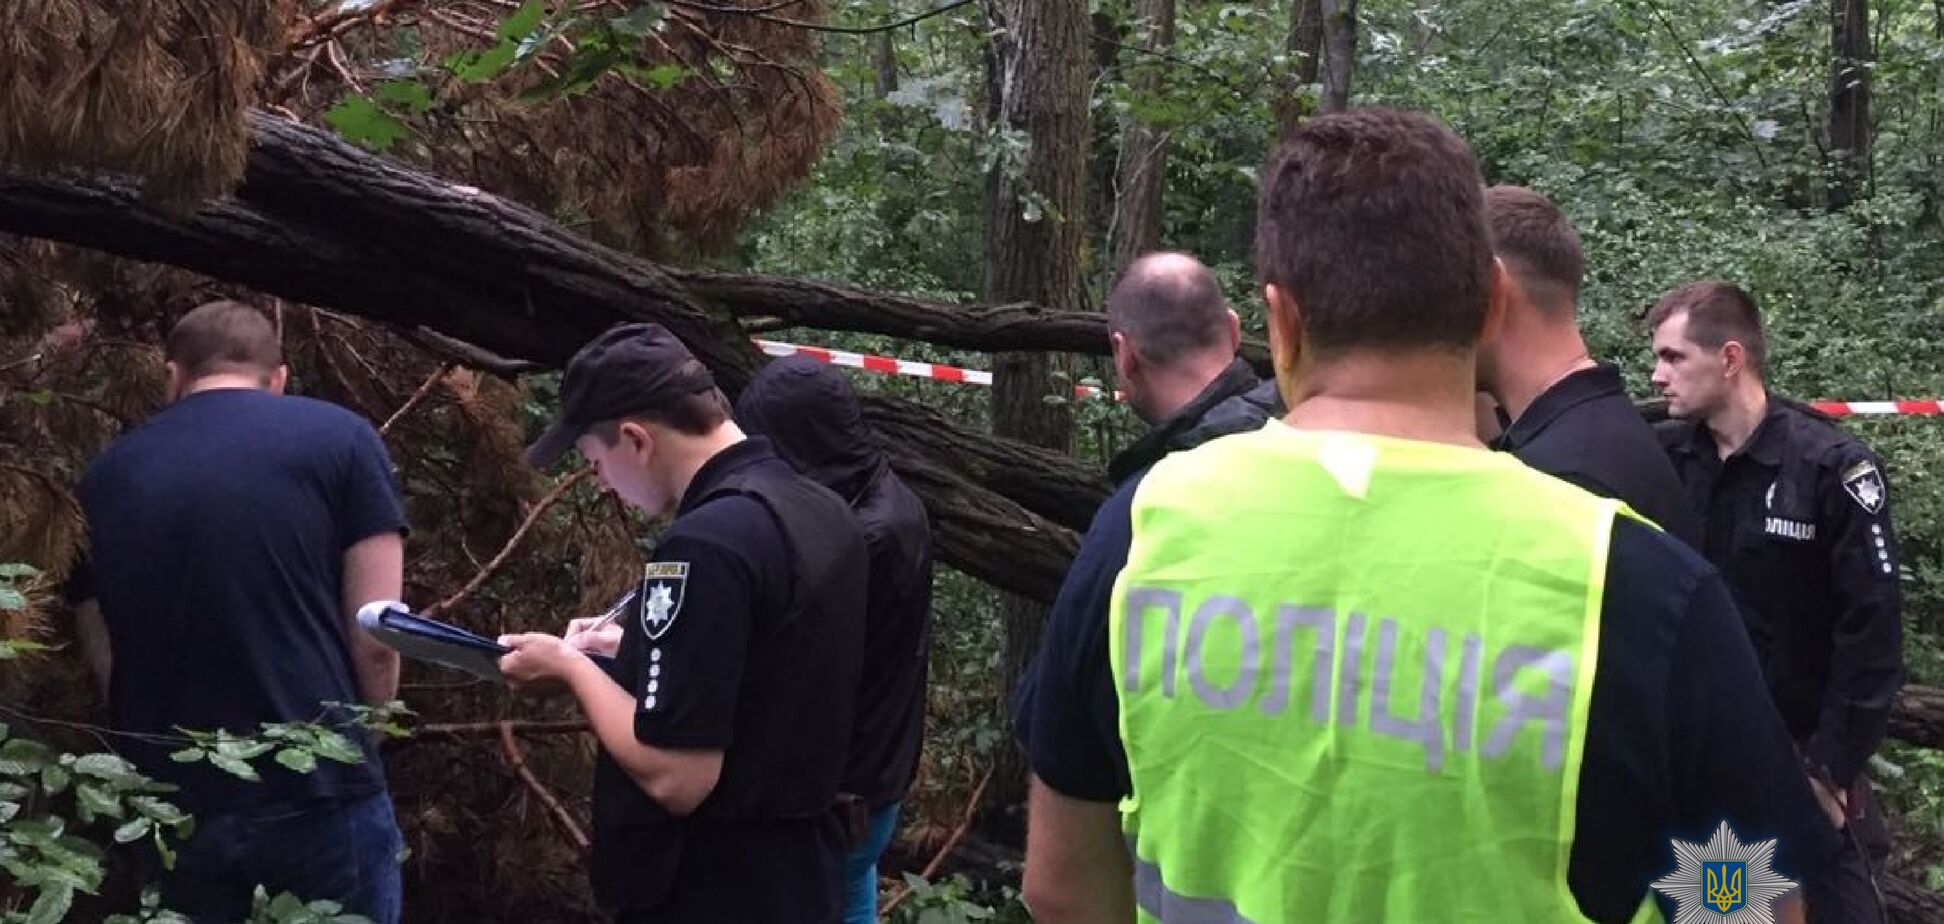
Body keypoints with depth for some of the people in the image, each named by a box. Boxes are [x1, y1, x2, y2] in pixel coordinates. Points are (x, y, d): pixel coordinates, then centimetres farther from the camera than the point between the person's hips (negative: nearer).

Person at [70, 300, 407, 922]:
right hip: (319, 796, -3)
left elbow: (104, 661, 11)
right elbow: (376, 640, -4)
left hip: (167, 808, 3)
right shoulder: (338, 438, 0)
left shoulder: (107, 475, 9)